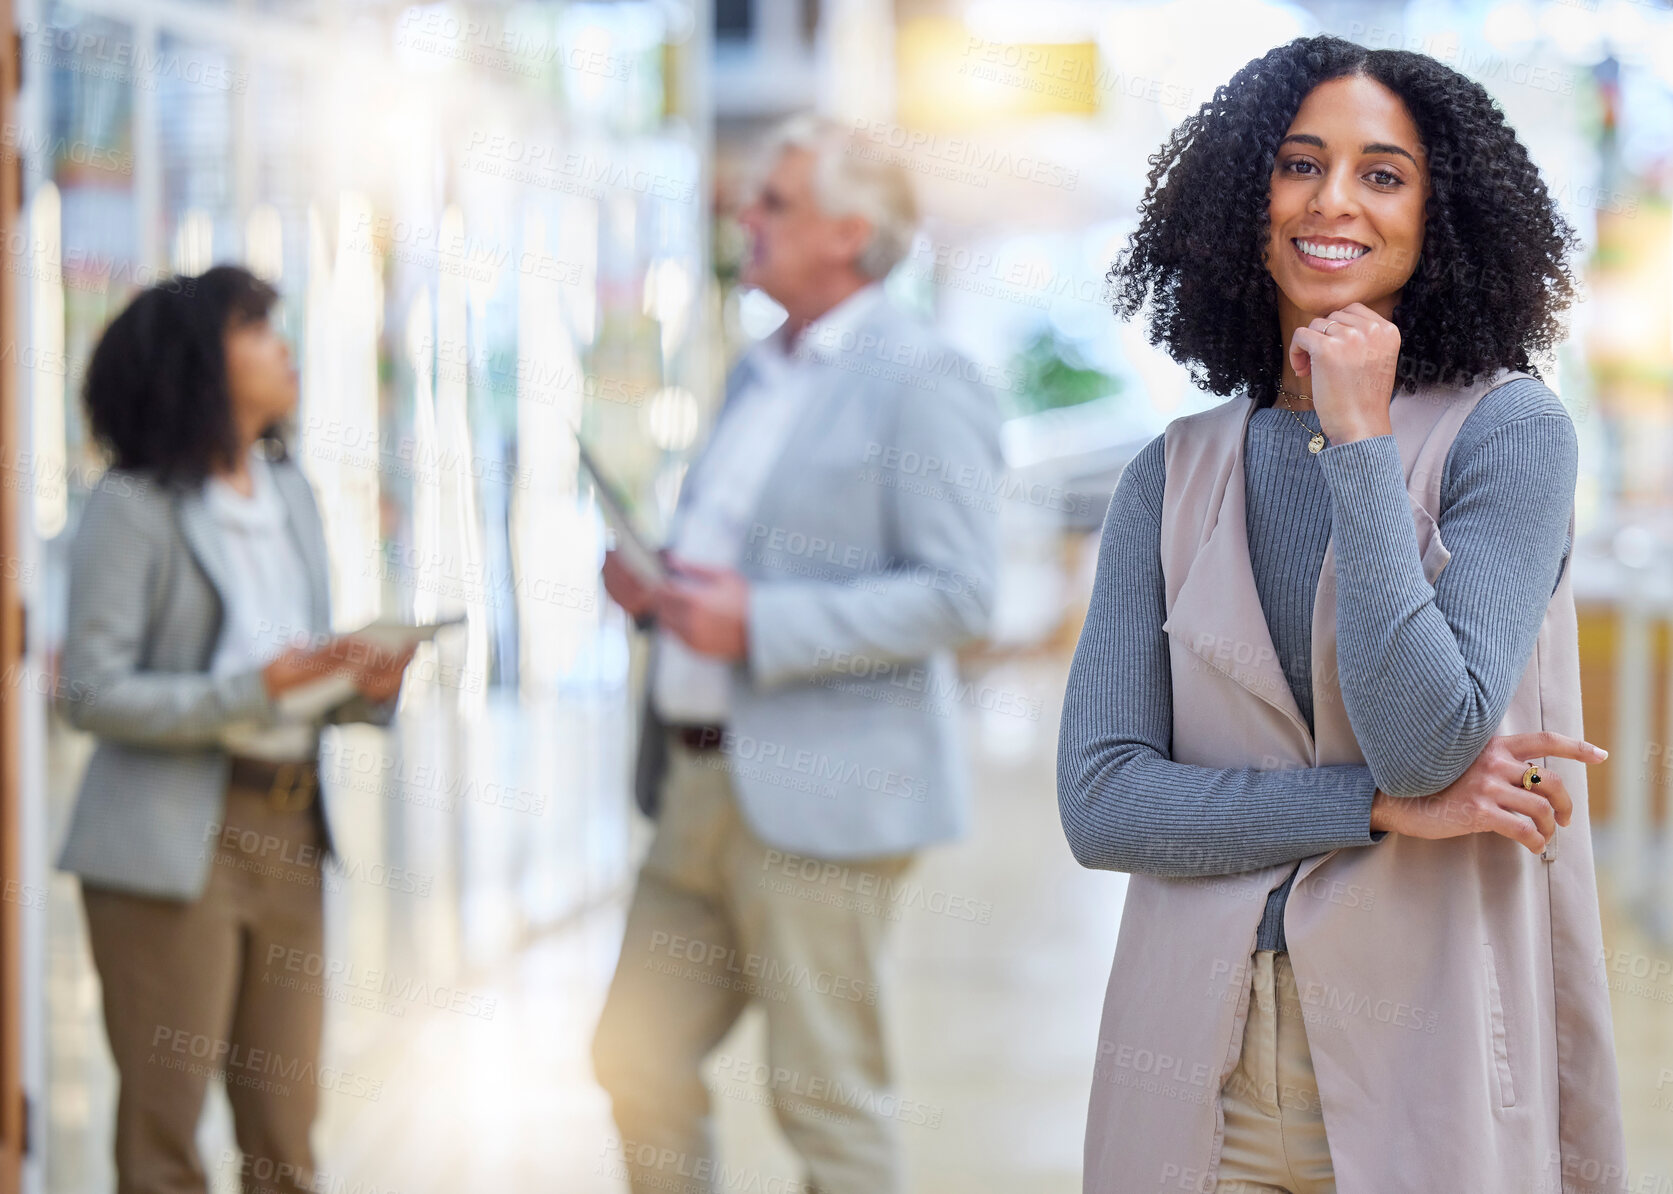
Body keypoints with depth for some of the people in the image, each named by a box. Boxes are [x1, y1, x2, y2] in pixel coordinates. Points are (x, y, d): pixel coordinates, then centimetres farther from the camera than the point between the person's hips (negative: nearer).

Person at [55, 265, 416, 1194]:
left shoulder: (288, 492, 14)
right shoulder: (134, 507, -8)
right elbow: (90, 693, -14)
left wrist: (363, 686, -4)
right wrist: (255, 691, -22)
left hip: (288, 833, 7)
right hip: (171, 844, -6)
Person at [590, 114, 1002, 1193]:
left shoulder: (922, 381, -11)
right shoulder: (759, 373, 17)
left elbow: (959, 595, -19)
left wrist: (757, 621, -22)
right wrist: (658, 586, 6)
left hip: (821, 790, -9)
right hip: (702, 780, 9)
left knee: (828, 1101, 0)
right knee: (639, 1060, 12)